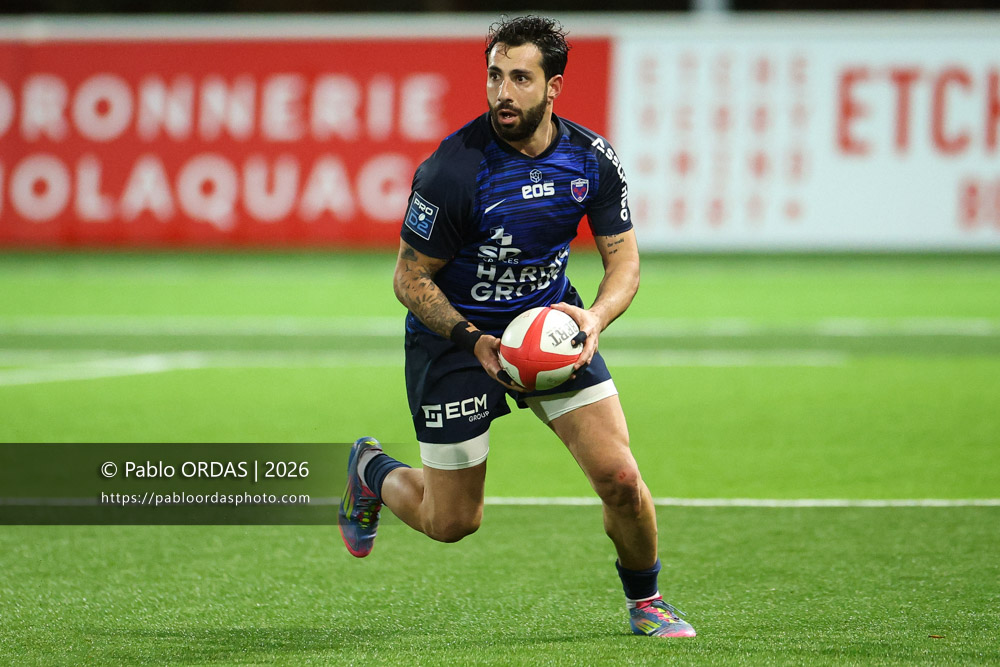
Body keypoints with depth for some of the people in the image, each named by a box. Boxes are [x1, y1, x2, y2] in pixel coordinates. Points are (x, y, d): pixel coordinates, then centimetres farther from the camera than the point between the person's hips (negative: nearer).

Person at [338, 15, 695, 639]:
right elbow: (410, 278, -15)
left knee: (619, 476, -12)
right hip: (454, 332, -3)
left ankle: (645, 600, 15)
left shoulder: (592, 159, -11)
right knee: (452, 522, 4)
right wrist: (473, 341, -27)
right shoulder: (454, 168, -25)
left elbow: (624, 259, -4)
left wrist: (596, 317, -24)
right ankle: (372, 470, 37)